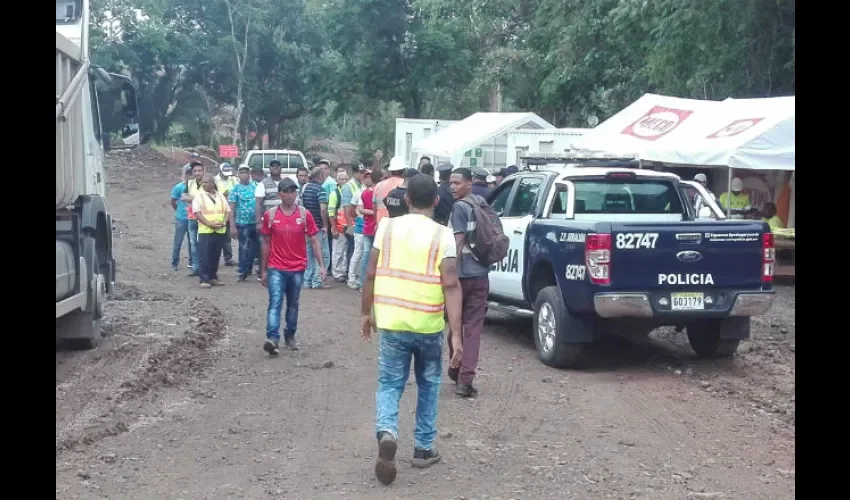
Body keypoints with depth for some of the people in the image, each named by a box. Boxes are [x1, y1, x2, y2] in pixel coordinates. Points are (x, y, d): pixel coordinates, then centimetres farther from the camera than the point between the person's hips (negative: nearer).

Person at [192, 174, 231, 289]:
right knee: (205, 256, -5)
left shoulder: (221, 196, 12)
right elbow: (197, 212, -8)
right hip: (205, 231, -4)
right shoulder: (199, 196, -1)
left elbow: (227, 211, 12)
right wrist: (209, 224, -18)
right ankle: (204, 279, -2)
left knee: (216, 256, 9)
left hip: (220, 231, 4)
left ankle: (213, 277, 19)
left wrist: (224, 222, -7)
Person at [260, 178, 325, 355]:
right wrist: (263, 270, 6)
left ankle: (290, 337, 27)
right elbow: (266, 243, 5)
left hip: (298, 269, 1)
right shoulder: (270, 215, -2)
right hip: (276, 268, -1)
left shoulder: (305, 214, -2)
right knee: (275, 303, -12)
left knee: (293, 305, 13)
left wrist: (321, 265, -9)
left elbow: (314, 241, 0)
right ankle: (272, 339, -21)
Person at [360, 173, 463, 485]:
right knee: (428, 385, 19)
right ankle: (423, 448, 25)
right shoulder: (442, 235, -7)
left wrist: (366, 313, 17)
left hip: (391, 323, 1)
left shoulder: (387, 228, 0)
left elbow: (371, 275, 4)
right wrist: (456, 335, -14)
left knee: (389, 385, 10)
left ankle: (387, 432, -17)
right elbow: (451, 286, -14)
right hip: (429, 325, -1)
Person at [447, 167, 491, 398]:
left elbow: (458, 243, -16)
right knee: (474, 328, 2)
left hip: (462, 273, -5)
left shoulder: (460, 207, -11)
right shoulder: (483, 203, 11)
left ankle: (456, 372, 26)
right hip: (481, 274, 6)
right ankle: (465, 380, -3)